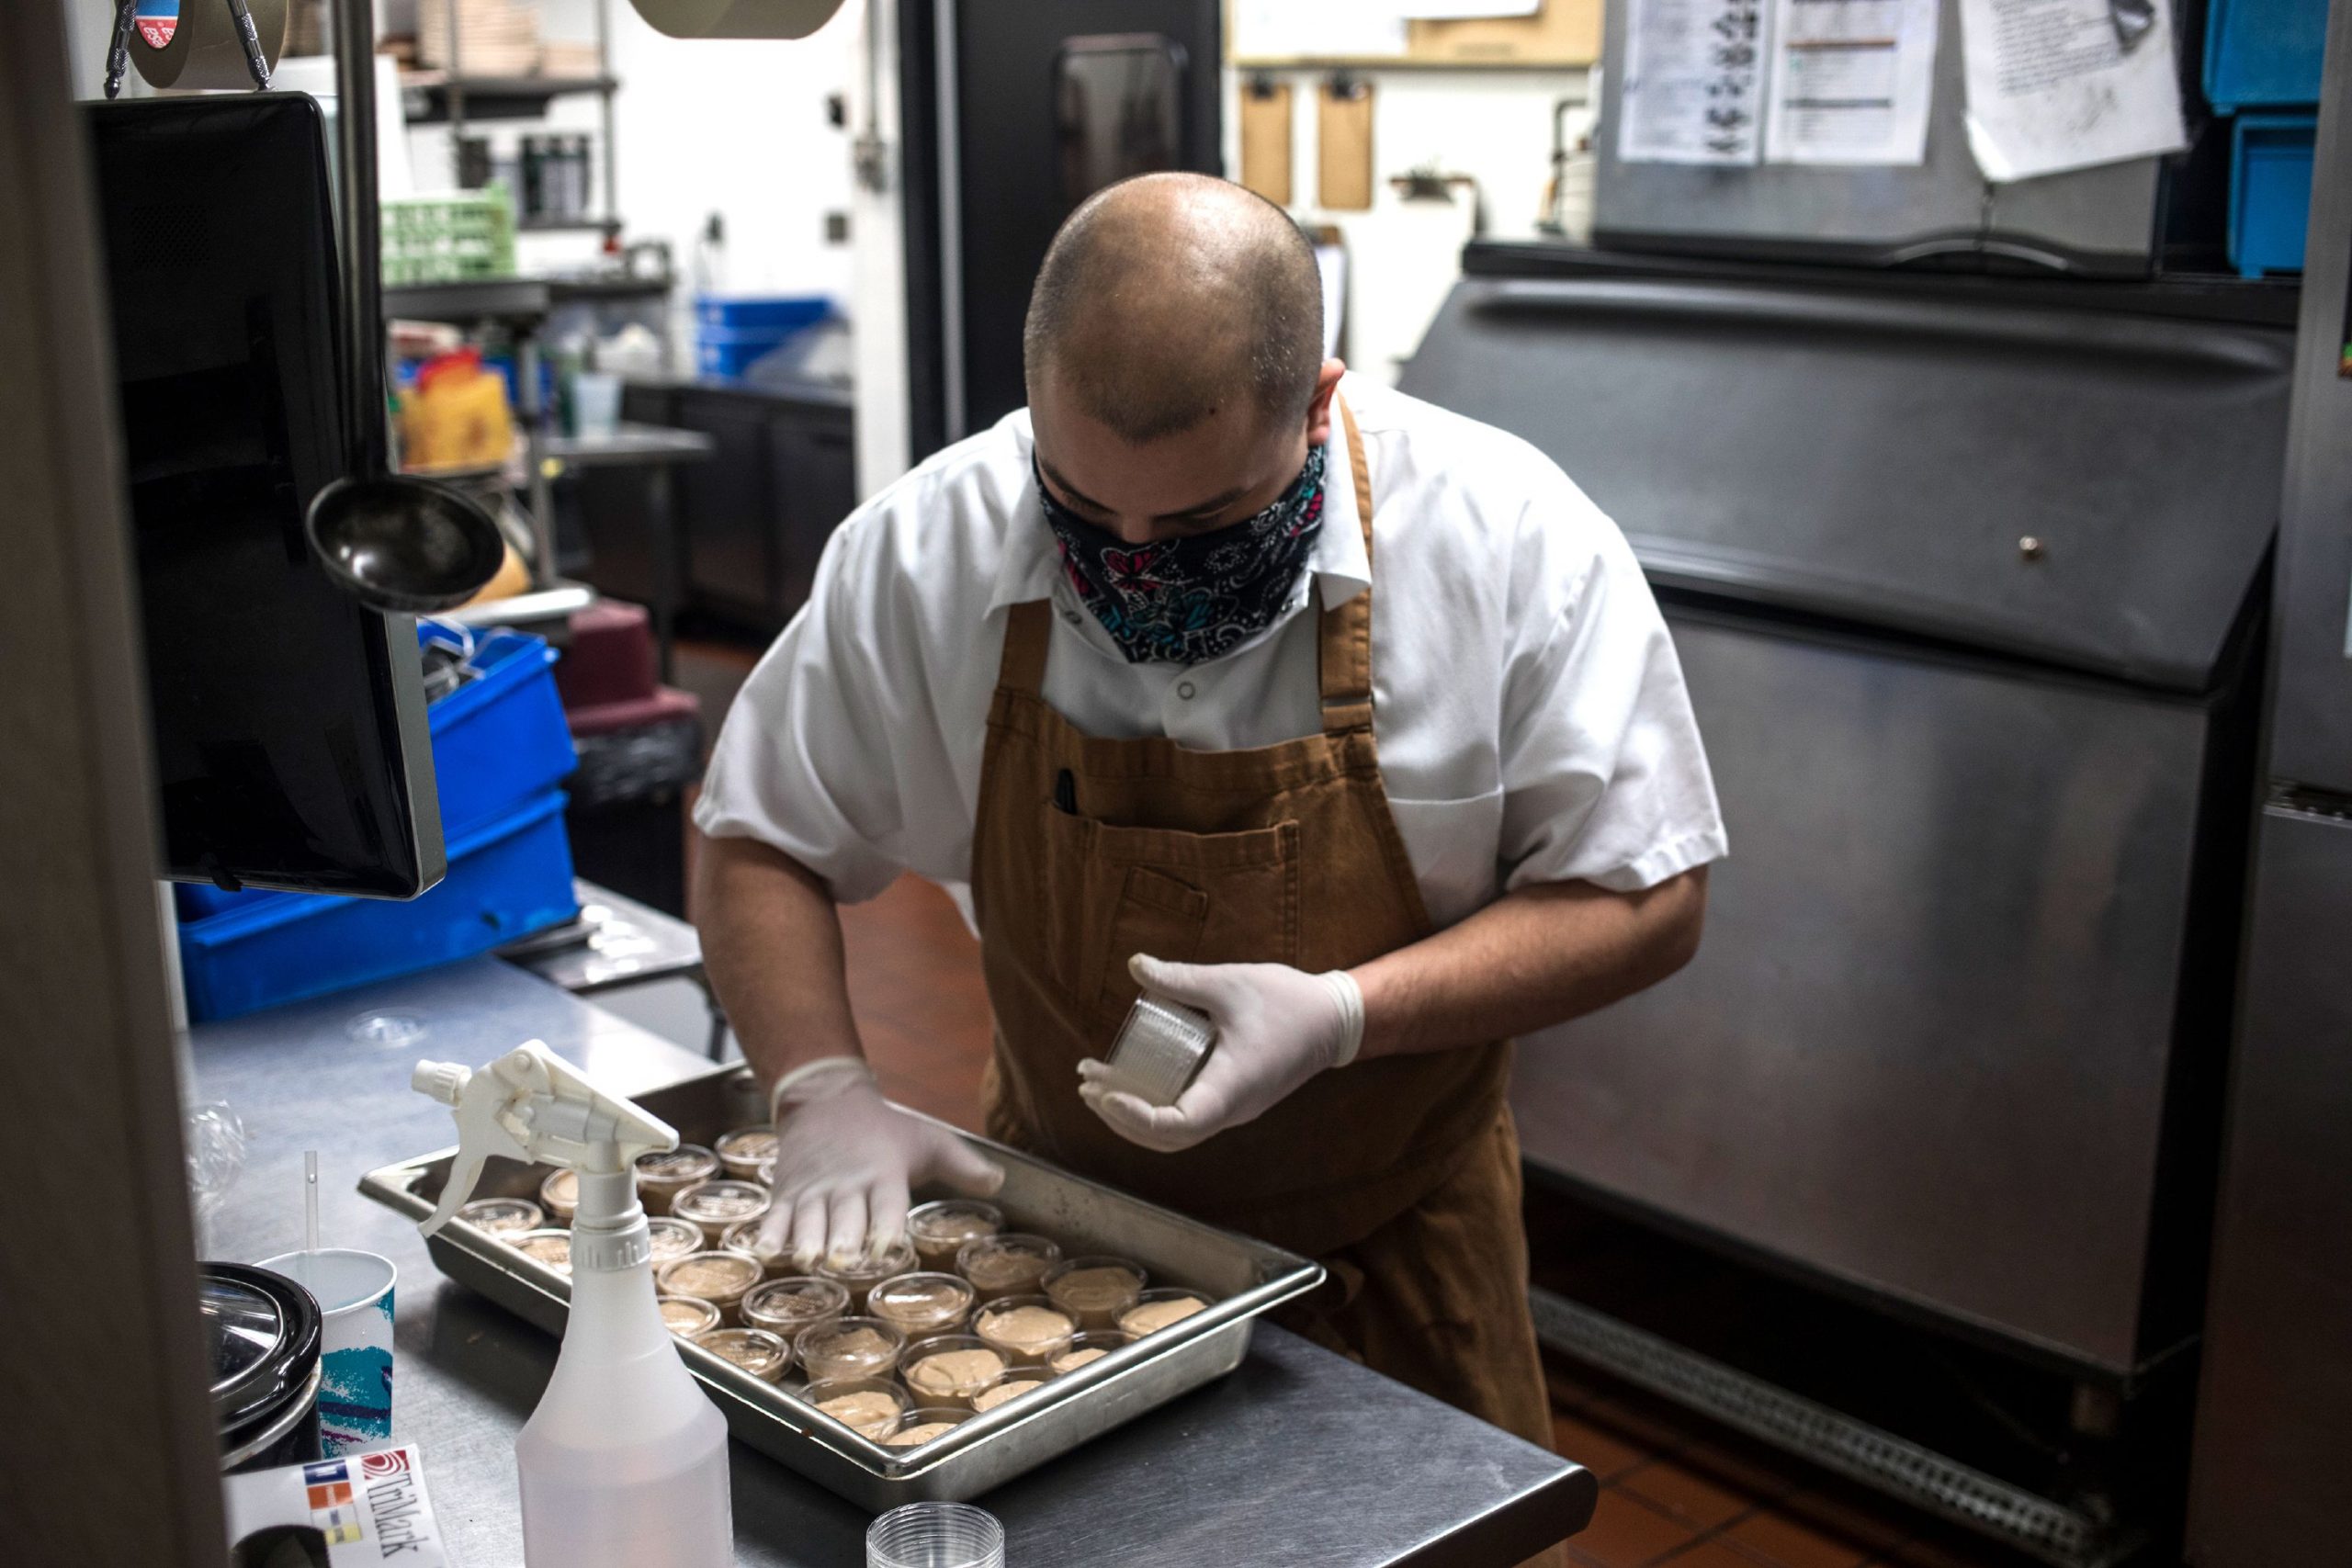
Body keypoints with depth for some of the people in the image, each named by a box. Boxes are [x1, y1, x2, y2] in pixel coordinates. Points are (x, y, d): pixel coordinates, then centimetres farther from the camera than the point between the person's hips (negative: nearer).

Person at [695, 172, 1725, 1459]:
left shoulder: (1507, 539, -20)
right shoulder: (926, 549, -15)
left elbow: (1641, 900, -14)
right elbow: (758, 842, -2)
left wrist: (1340, 1016, -28)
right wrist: (826, 1088, -19)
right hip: (1055, 1232, 2)